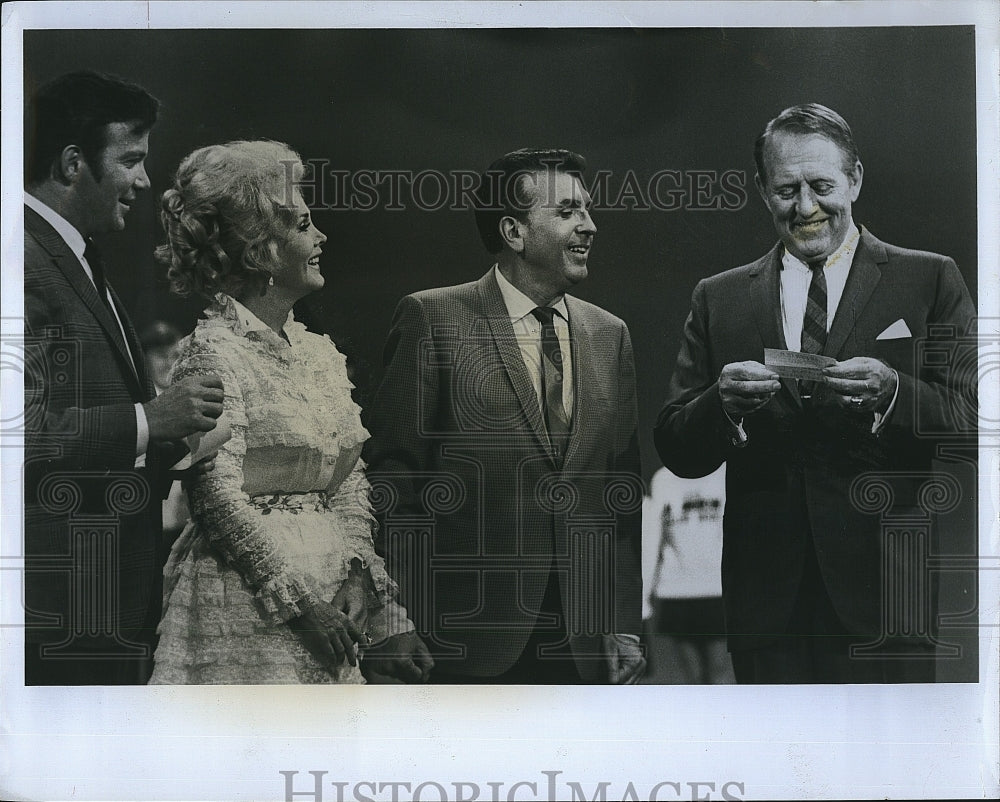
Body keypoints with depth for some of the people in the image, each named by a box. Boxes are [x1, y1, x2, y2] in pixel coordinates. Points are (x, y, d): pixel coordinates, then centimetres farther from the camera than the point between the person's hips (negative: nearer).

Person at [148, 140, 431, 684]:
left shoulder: (322, 354, 13)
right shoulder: (213, 353, -10)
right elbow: (219, 495, -16)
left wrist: (357, 575, -2)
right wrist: (299, 600, -16)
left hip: (328, 608, 7)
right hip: (242, 612, -7)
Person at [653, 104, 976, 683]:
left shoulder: (931, 281, 6)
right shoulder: (720, 299, 13)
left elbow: (973, 422, -3)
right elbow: (678, 453, 8)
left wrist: (889, 392, -20)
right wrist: (725, 402, -13)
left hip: (882, 594, -2)